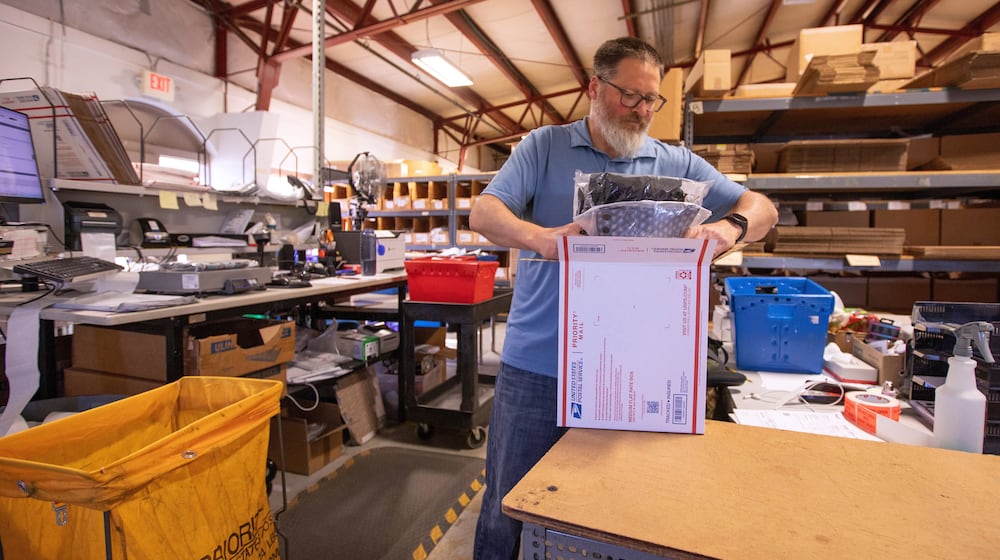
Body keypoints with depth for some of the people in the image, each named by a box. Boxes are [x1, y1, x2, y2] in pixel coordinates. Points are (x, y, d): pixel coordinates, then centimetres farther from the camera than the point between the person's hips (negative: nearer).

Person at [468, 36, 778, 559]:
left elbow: (760, 207, 5)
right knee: (508, 508, 14)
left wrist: (730, 227, -19)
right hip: (536, 367, -1)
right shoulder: (544, 147, 2)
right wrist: (538, 236, -30)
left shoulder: (675, 163, 7)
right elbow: (483, 212, -8)